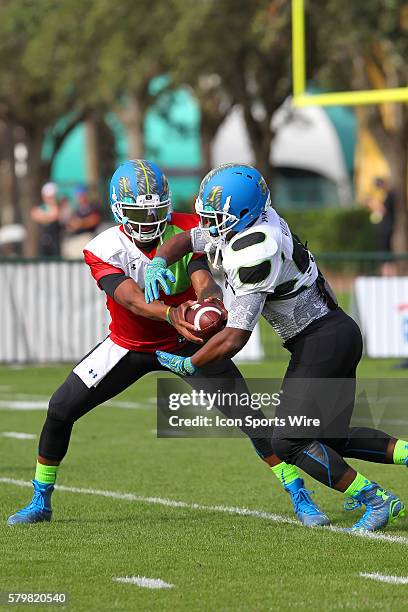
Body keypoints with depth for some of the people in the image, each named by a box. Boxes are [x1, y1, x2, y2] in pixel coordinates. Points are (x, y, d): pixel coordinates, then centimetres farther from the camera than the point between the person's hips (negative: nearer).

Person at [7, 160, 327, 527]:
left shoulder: (186, 232, -19)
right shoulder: (104, 250, -22)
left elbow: (203, 281, -33)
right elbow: (131, 299, -38)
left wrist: (210, 297, -59)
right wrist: (170, 314, -59)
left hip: (186, 343, 0)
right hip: (129, 345, 1)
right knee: (61, 409, -7)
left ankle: (299, 497, -6)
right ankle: (40, 502, 13)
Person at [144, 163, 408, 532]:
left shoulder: (254, 254, -25)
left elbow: (233, 339, -25)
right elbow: (185, 240, 19)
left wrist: (188, 366, -11)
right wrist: (157, 263, -2)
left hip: (320, 343, -10)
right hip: (339, 334, 10)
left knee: (290, 442, -6)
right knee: (330, 440, 16)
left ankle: (377, 500, -3)